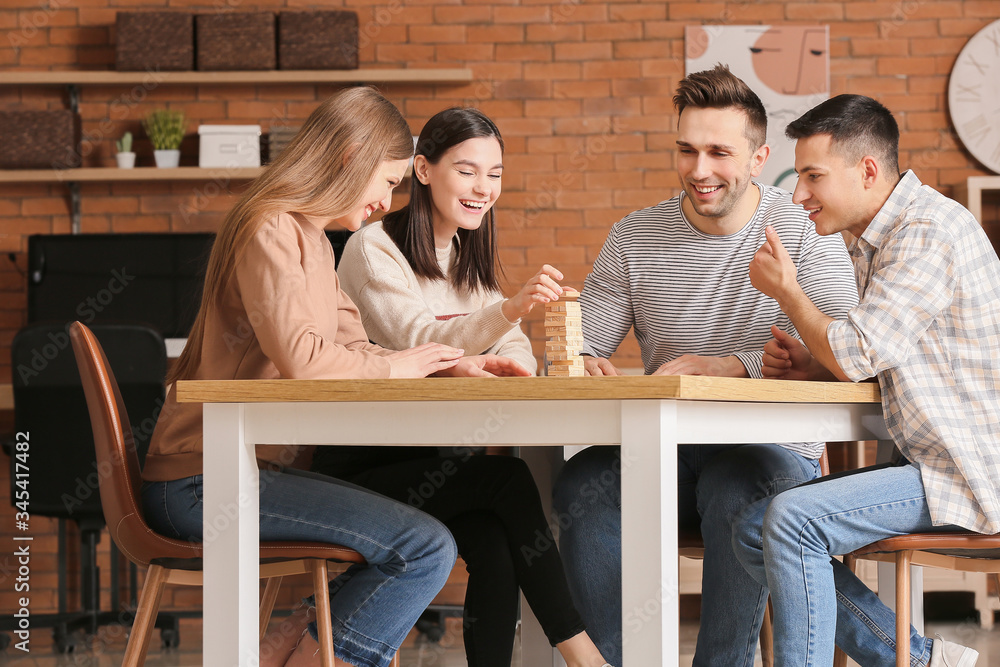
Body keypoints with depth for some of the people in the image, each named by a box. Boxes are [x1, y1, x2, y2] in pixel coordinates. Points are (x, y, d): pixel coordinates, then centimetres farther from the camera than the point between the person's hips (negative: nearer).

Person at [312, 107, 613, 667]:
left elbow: (516, 349, 9)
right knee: (508, 478, -25)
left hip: (423, 458, 6)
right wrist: (508, 310, -40)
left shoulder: (469, 259, 17)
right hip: (356, 467, -6)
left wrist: (512, 363, -16)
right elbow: (418, 343, -23)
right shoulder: (374, 249, -7)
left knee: (494, 544, -25)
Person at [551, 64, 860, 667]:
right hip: (666, 453, 3)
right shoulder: (635, 239, 8)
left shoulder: (806, 230, -2)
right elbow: (584, 347, 7)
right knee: (583, 480, -27)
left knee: (736, 488, -37)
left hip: (773, 449, -3)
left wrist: (730, 366, -28)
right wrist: (584, 363, -20)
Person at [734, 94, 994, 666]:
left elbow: (856, 355, -20)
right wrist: (809, 366, 3)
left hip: (970, 477, -11)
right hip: (930, 464, 11)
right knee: (754, 530, 4)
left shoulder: (927, 233, -17)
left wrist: (787, 290, -3)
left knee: (792, 521, -23)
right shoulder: (879, 238, 17)